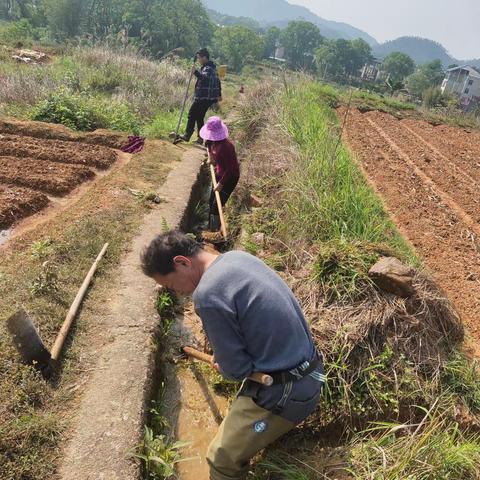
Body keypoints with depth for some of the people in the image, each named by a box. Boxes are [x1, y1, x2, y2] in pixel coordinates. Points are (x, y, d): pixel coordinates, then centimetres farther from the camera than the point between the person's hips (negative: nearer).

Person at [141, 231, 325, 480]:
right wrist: (225, 354, 16)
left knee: (222, 460, 4)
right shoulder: (238, 256, 0)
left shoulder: (207, 295, -27)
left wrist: (222, 367, 6)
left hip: (285, 391, -9)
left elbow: (236, 368, -17)